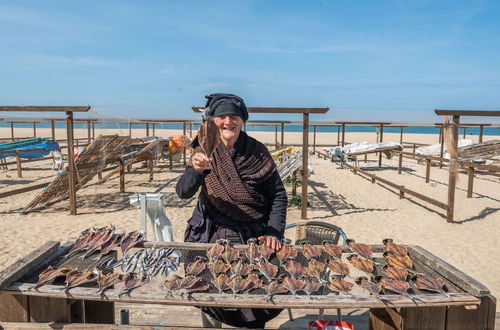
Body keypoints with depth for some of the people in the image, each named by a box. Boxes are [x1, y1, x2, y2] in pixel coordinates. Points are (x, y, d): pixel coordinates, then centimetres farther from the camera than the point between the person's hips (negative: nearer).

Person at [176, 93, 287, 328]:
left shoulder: (257, 152, -5)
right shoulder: (204, 151, -4)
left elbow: (278, 195, -1)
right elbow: (183, 192, -13)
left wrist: (274, 232, -11)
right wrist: (195, 169, -33)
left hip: (255, 238, 0)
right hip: (213, 236, 1)